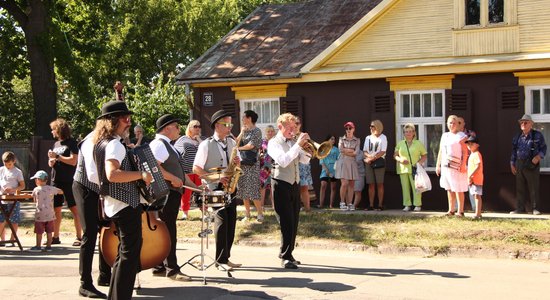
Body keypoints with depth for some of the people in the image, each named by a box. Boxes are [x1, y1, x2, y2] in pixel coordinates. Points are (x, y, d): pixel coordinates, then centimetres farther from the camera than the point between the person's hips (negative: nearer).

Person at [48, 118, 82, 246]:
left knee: (74, 209, -4)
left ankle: (79, 237, -1)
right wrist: (51, 161, 0)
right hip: (56, 181, 7)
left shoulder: (71, 143, -6)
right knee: (56, 209, 8)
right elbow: (51, 162, 23)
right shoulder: (56, 144, 16)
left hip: (68, 182, -7)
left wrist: (57, 156, -14)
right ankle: (55, 237, 15)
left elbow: (73, 161, -16)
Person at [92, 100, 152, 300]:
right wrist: (141, 175, -25)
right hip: (126, 204, -10)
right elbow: (112, 174, -34)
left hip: (115, 205, 10)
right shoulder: (114, 145, -19)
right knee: (130, 253, -5)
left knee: (124, 252, 20)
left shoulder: (101, 142, 11)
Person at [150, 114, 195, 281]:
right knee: (169, 231, -6)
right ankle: (172, 269, -2)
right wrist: (173, 179, -21)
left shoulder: (168, 146, 21)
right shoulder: (158, 144, -12)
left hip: (173, 193, 10)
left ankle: (159, 268, 19)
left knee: (166, 230, 12)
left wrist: (194, 186, 21)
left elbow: (177, 169, 26)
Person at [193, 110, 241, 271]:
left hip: (230, 186, 6)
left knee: (231, 221, 4)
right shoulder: (206, 144, -6)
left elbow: (236, 164, 20)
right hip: (215, 188, -6)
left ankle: (226, 257, 14)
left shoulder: (231, 143, 11)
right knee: (222, 220, -13)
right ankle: (221, 260, -7)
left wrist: (236, 163, -5)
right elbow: (196, 168, -8)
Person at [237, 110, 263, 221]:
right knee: (243, 190, 6)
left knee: (252, 190, -10)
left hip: (252, 164, -7)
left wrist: (239, 148, -1)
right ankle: (247, 214, 12)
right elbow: (236, 143, 8)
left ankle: (260, 213, -3)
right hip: (242, 163, 7)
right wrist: (242, 133, -1)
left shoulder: (256, 131, -4)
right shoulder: (244, 131, 15)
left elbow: (251, 145, -13)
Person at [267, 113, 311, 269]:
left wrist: (305, 146, -7)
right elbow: (283, 161, -22)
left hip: (294, 184, 7)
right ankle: (285, 257, -2)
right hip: (281, 184, -7)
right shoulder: (274, 143, -6)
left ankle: (288, 254, 21)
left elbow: (305, 160, 10)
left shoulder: (293, 142, 13)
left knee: (294, 222, 10)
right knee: (287, 222, -8)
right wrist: (298, 145, -23)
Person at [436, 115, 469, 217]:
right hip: (445, 166, 6)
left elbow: (465, 152, -9)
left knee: (458, 190, -3)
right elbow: (440, 152, 19)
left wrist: (463, 165, -18)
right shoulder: (444, 136, 16)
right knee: (449, 189, 10)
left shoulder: (461, 136, -4)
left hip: (456, 167, -6)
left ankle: (460, 211, 2)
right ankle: (451, 210, 17)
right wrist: (438, 165, 15)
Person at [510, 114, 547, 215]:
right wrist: (512, 164, 13)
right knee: (520, 188, 7)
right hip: (519, 164, 4)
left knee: (533, 188, -2)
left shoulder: (537, 135, 0)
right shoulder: (518, 137, 12)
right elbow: (514, 151, 17)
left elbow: (543, 148, 0)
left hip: (532, 165, -4)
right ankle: (520, 208, 13)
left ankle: (535, 208, 5)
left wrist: (538, 156, -17)